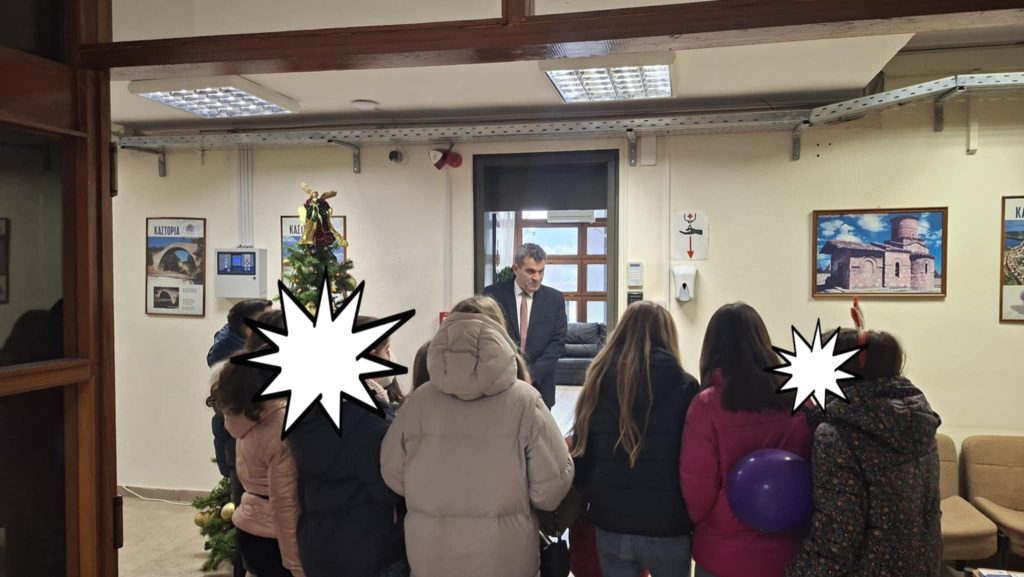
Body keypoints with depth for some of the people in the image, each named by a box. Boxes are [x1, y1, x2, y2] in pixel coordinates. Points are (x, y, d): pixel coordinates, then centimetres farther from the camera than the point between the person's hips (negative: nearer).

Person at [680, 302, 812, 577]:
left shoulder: (708, 405, -18)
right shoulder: (797, 399, -8)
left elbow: (696, 488, -12)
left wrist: (693, 522, 8)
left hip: (725, 553, -3)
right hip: (786, 550, 3)